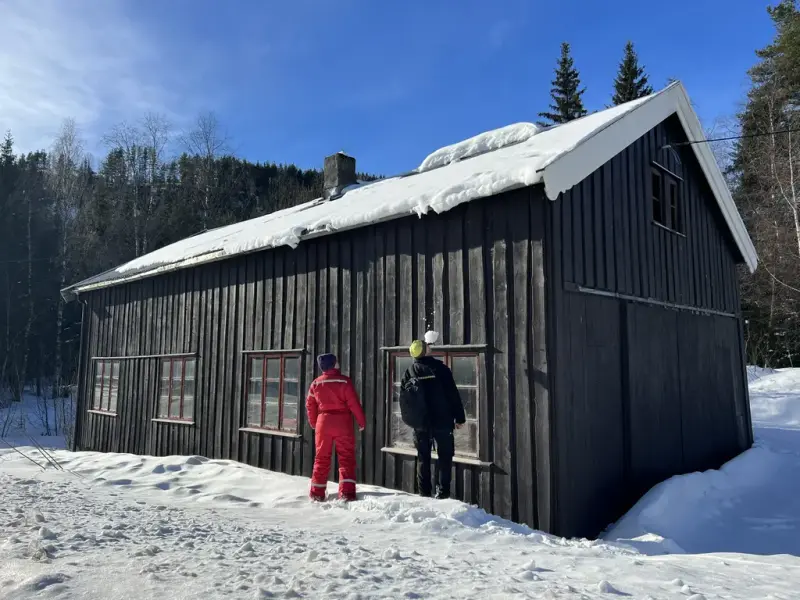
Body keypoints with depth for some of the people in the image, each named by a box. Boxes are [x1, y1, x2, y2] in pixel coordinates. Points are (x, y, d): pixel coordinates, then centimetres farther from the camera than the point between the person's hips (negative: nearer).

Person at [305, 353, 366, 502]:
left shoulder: (316, 383, 3)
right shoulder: (344, 381, -9)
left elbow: (310, 405, 11)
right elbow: (354, 403, -9)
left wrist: (314, 423, 24)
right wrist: (362, 421, 1)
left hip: (323, 422, 3)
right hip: (342, 423, -3)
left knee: (322, 457, 12)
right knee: (346, 456, 2)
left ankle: (317, 492, 15)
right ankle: (347, 491, -5)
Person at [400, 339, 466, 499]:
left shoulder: (409, 372, 0)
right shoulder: (439, 368, -10)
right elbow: (453, 394, -9)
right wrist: (460, 417, -2)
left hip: (420, 424, 3)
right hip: (442, 422, -3)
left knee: (423, 457, 12)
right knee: (445, 456, 7)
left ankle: (424, 492, 14)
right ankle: (443, 491, 5)